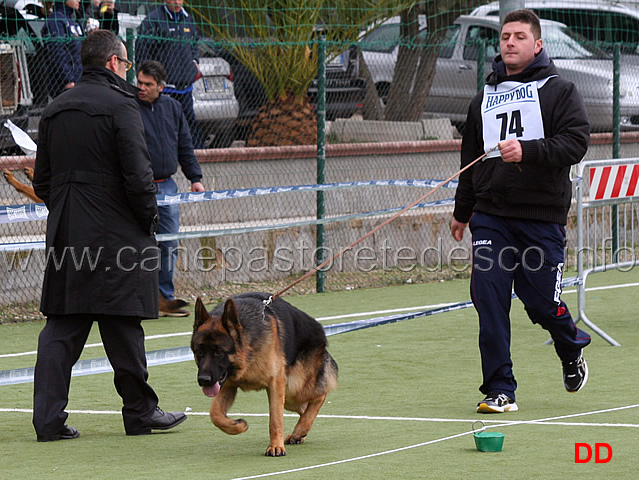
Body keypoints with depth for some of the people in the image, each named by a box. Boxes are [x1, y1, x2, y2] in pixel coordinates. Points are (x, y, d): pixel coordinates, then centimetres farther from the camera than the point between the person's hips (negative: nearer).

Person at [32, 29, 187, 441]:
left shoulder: (55, 110, 13)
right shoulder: (119, 105, -9)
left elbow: (42, 181, 16)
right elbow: (137, 174, -15)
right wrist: (150, 217, -2)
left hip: (65, 235, 6)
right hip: (115, 235, -6)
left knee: (61, 329, 4)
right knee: (123, 326, 2)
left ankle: (49, 417, -2)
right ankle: (140, 411, 11)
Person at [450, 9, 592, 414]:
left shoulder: (560, 91, 2)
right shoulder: (485, 97, 18)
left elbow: (576, 142, -10)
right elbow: (471, 157, 25)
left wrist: (527, 150, -23)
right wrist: (462, 211, 27)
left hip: (542, 217, -4)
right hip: (491, 216, 4)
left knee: (541, 302, 1)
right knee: (489, 298, -7)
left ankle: (573, 352, 34)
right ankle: (500, 391, -2)